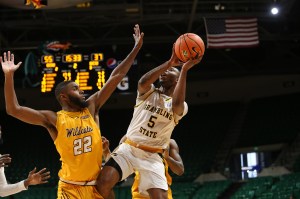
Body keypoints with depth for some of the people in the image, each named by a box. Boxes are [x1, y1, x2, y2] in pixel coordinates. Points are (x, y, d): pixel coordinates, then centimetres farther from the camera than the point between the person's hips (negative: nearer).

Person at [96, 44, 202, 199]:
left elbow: (177, 104, -23)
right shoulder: (148, 92, 8)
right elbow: (143, 82, -18)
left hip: (152, 157, 0)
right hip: (128, 149, 0)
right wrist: (169, 63, -22)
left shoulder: (181, 106, 4)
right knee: (103, 182, -24)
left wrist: (184, 69, -27)